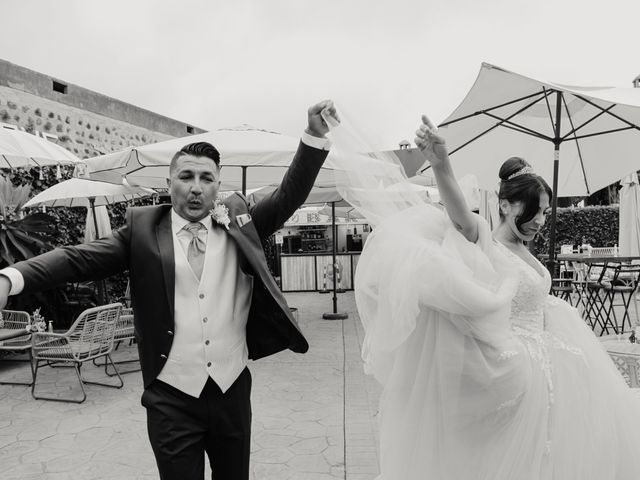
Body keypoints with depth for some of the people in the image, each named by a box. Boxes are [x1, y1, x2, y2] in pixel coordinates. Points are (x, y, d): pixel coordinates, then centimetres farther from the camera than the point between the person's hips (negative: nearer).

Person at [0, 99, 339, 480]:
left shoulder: (238, 220, 2)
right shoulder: (143, 227, -2)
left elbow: (289, 197, -1)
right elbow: (80, 258, -8)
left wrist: (315, 134, -10)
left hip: (233, 390, 2)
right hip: (171, 397, -2)